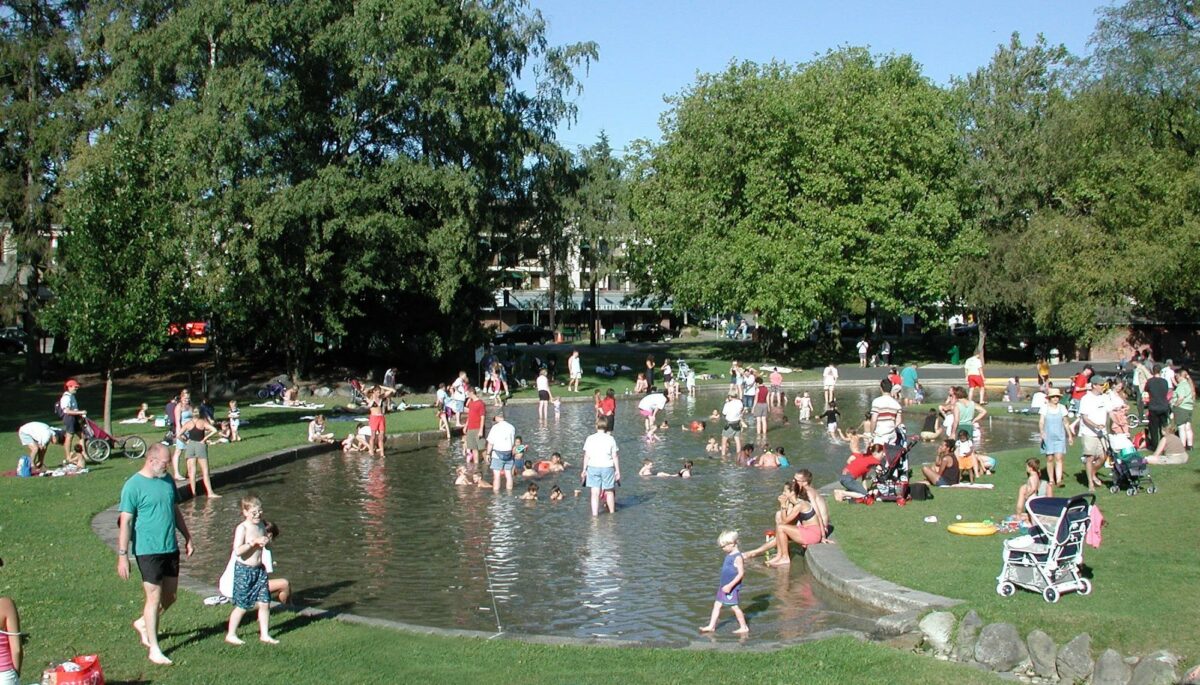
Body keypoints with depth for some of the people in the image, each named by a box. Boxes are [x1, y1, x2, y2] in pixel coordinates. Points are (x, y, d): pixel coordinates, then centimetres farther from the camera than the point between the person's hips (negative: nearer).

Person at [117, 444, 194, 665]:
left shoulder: (167, 480, 8)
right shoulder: (133, 486, -12)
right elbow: (125, 522, -13)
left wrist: (187, 537, 20)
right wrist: (123, 555, -15)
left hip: (171, 548, 7)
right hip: (148, 550, -7)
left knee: (170, 596, 13)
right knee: (154, 598, -1)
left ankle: (143, 623, 38)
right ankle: (154, 649, 9)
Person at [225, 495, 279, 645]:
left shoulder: (261, 526, 7)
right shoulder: (242, 528, -14)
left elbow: (267, 546, 20)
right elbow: (237, 550, -25)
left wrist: (267, 541, -2)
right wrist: (254, 542, -27)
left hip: (259, 569, 6)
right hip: (244, 570, -6)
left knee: (265, 603, 4)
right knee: (242, 606, 1)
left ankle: (264, 634, 14)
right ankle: (231, 635, 16)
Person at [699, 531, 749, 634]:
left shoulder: (737, 557, -18)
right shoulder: (729, 555, 9)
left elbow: (741, 573, -21)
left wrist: (730, 585, -24)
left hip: (732, 587, -9)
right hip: (724, 586, 9)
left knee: (734, 606, -2)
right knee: (717, 604, 9)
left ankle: (744, 627, 11)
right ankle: (711, 626, 15)